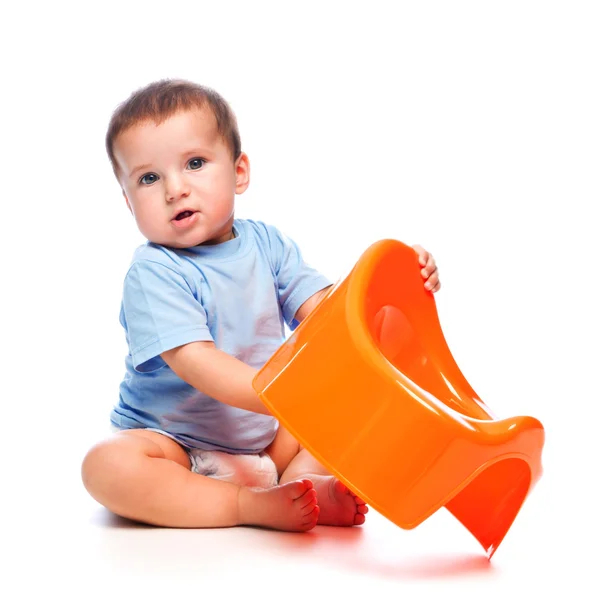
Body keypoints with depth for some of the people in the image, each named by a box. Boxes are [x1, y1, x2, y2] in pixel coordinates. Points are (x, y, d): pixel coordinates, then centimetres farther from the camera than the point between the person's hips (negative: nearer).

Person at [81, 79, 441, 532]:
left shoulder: (266, 243, 0)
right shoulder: (153, 272, -18)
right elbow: (195, 363, -29)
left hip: (266, 436, 5)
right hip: (174, 441, -4)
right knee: (108, 465, -33)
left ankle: (300, 483, -22)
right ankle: (254, 506, -29)